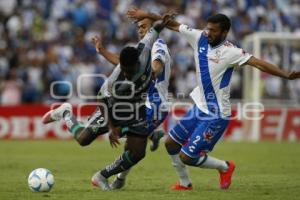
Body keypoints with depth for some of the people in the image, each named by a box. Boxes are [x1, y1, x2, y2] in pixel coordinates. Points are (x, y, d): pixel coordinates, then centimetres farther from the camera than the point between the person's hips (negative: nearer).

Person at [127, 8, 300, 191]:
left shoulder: (230, 52, -21)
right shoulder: (200, 38, -2)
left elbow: (259, 63, -30)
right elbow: (174, 25, 8)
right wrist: (148, 15, 13)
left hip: (215, 115, -8)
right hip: (199, 107, 8)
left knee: (187, 157, -8)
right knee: (171, 143, 14)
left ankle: (225, 167, 17)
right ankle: (185, 183, 33)